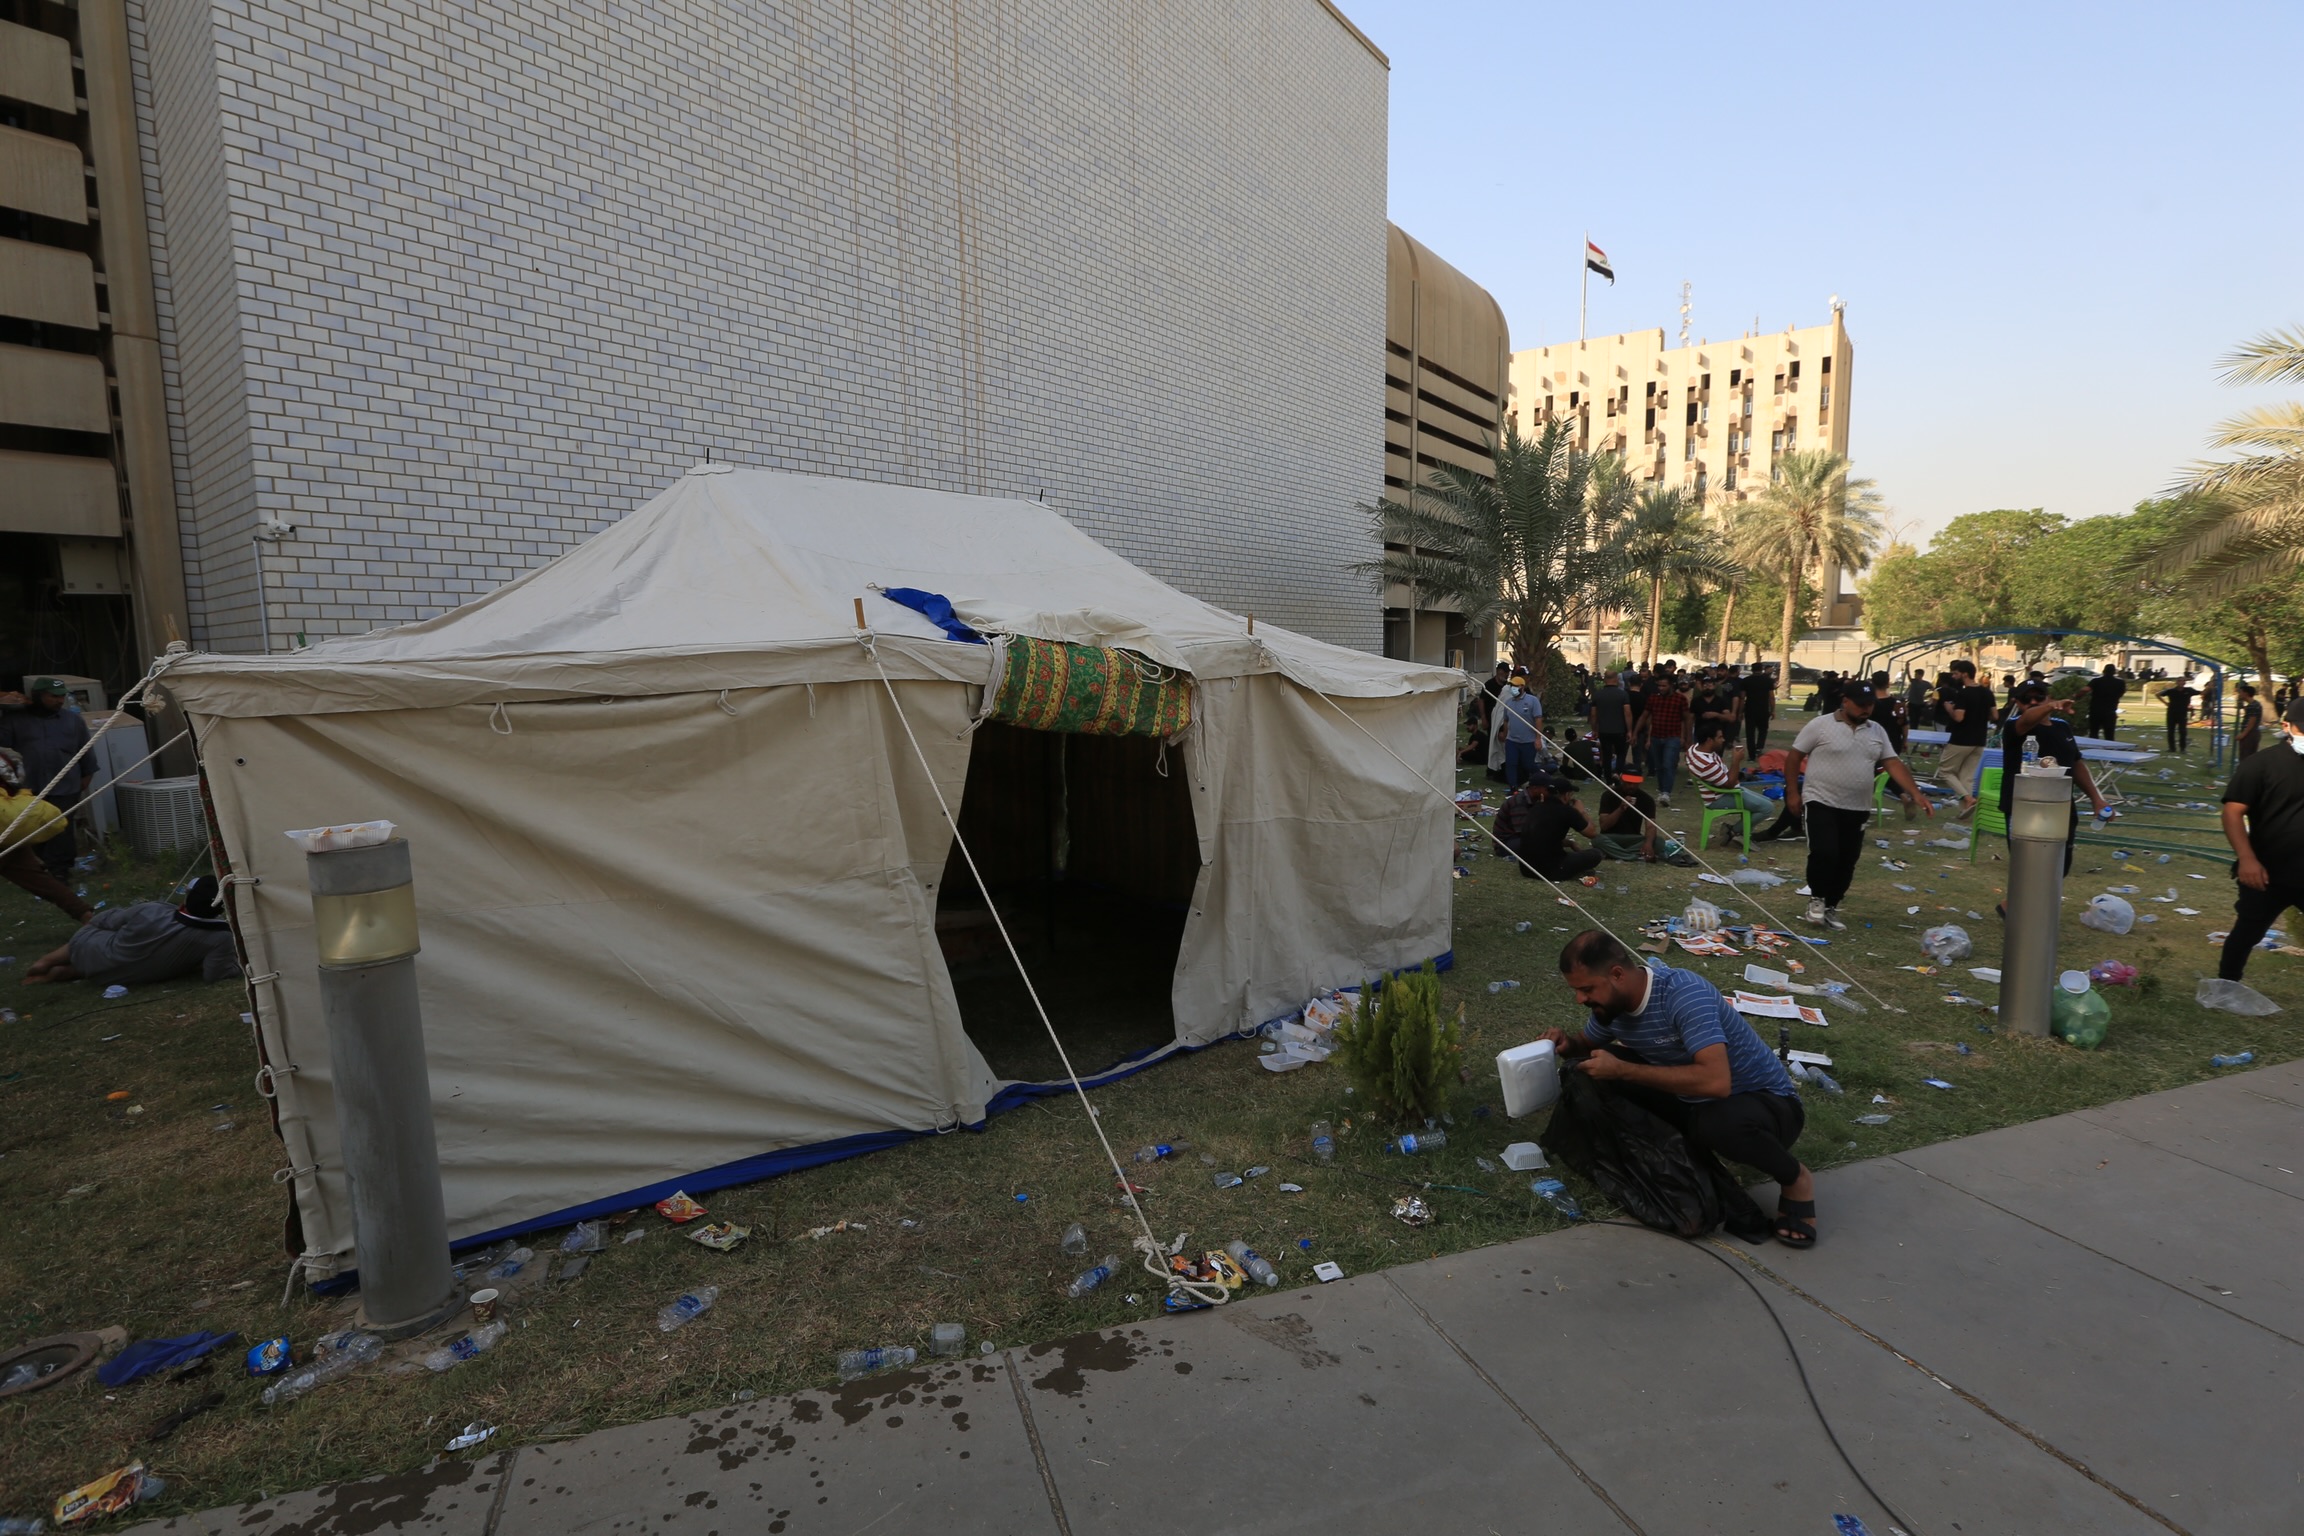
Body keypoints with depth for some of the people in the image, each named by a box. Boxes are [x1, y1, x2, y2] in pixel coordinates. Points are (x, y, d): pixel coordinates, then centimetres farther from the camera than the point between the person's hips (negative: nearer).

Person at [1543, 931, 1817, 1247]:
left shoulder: (1684, 993, -30)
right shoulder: (1611, 1001, -9)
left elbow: (1716, 1081, -41)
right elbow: (1587, 1046, 12)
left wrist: (1622, 1070, -35)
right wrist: (1567, 1045, -12)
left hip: (1764, 1101, -6)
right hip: (1693, 1100, 6)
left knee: (1719, 1122, -41)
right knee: (1587, 1071, -10)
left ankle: (1795, 1178, -6)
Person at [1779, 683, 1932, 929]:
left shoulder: (1877, 732, 8)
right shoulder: (1820, 725, -7)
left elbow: (1894, 764, 4)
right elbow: (1794, 757, -4)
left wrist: (1916, 794, -8)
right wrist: (1792, 793, -8)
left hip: (1857, 809, 5)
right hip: (1821, 803, -5)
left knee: (1847, 862, 8)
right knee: (1824, 854, -17)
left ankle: (1831, 907, 22)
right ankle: (1817, 898, 5)